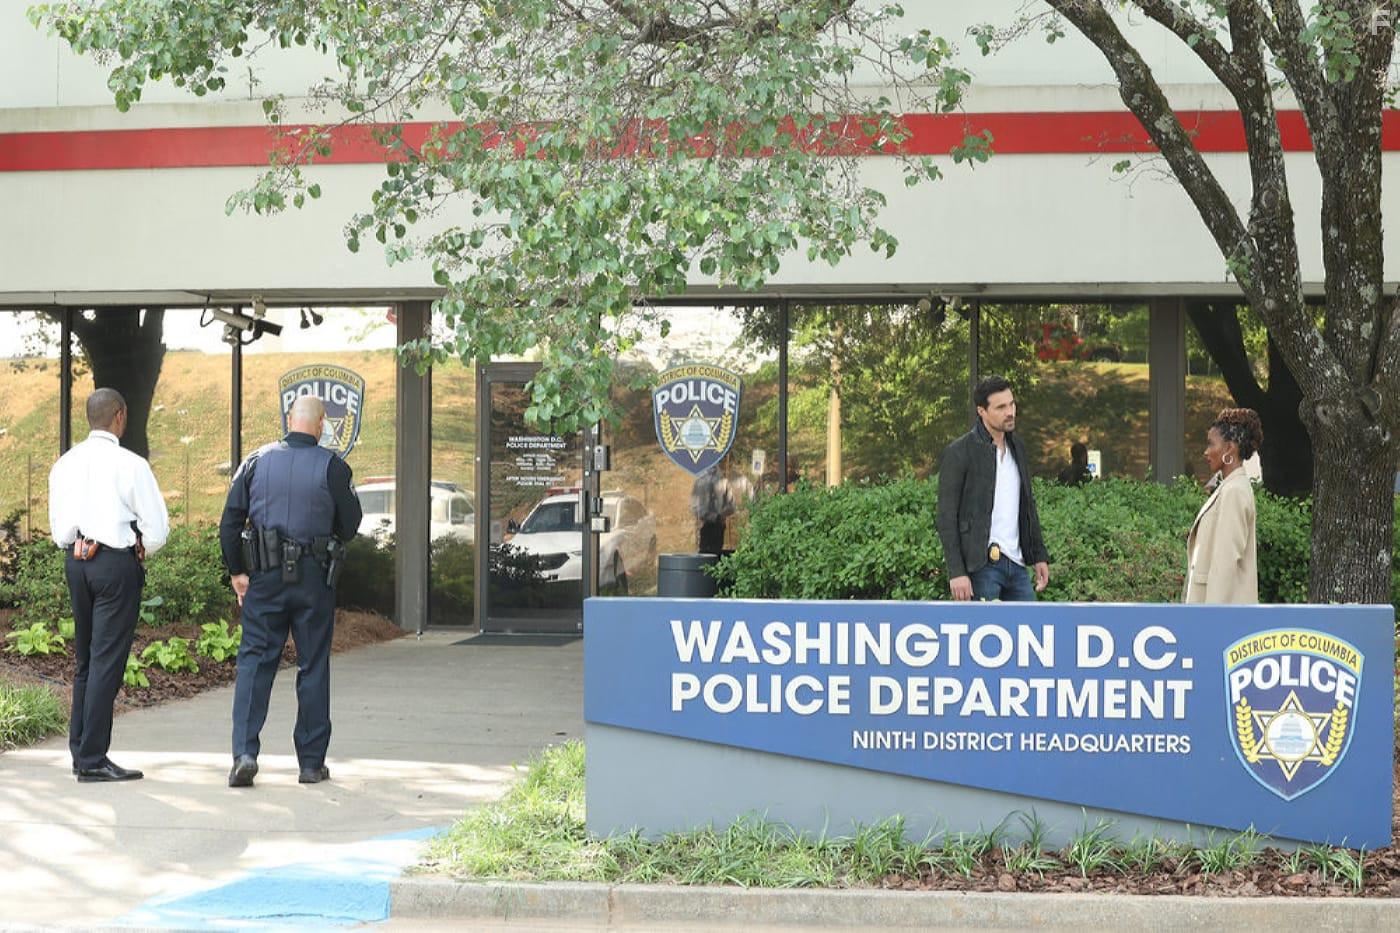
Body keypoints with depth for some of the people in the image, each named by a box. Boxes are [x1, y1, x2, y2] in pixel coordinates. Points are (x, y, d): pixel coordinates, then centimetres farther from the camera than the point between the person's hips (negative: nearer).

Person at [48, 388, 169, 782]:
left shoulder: (64, 464, 7)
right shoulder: (131, 465, -11)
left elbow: (58, 526, 12)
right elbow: (158, 528, -10)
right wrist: (140, 552, 8)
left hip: (75, 561, 7)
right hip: (117, 562, -6)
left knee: (84, 659, 16)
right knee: (107, 661, -4)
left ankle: (79, 750, 20)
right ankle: (92, 759, -4)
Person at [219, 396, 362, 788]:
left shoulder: (256, 462, 1)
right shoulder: (332, 467, -6)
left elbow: (230, 520, 1)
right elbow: (350, 526, 0)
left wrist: (236, 571, 8)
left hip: (266, 577, 1)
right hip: (315, 578, -1)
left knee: (255, 660, 4)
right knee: (313, 666, 7)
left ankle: (244, 753, -9)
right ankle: (312, 762, 12)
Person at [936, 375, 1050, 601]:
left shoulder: (1017, 448, 13)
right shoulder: (958, 453, -8)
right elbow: (947, 517, -10)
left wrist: (1039, 556, 14)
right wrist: (956, 572, -16)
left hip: (1015, 563, 7)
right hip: (980, 564, -6)